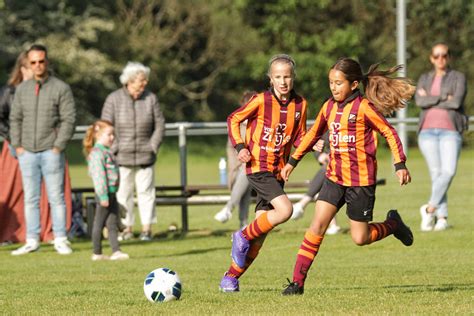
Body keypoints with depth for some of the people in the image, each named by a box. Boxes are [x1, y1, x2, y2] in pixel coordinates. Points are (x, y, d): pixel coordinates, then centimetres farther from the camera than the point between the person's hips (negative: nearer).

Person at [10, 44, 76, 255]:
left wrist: (58, 147, -11)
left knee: (56, 197, -3)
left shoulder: (61, 88, -1)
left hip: (51, 152, -4)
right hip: (27, 153, 4)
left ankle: (60, 240, 1)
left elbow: (68, 119, -5)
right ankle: (32, 241, 8)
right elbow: (15, 119, 15)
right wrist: (17, 146, 4)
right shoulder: (22, 89, 12)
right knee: (30, 198, 4)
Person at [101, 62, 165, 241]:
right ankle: (127, 228, 10)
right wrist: (113, 151, -9)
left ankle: (147, 228, 9)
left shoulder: (150, 98, 1)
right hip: (121, 157, -1)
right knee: (122, 193, 1)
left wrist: (153, 147, -4)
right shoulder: (114, 99, -4)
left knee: (145, 191, 2)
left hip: (145, 157, 1)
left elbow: (159, 125, 5)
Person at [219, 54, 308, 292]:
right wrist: (240, 146, -11)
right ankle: (243, 236, -3)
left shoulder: (300, 105, 5)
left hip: (278, 171, 5)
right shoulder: (261, 101, -9)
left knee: (260, 235, 3)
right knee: (284, 210, -25)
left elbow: (299, 138, 13)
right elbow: (233, 119, 2)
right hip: (258, 167, -5)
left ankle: (231, 277, 14)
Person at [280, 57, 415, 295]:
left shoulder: (364, 107, -12)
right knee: (317, 226, -8)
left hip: (361, 180, -5)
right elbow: (314, 134, 21)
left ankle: (393, 224, 30)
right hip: (334, 176, 5)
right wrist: (293, 161, 21)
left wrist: (400, 165, -14)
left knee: (360, 238, 0)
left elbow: (389, 133, -8)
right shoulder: (329, 107, 6)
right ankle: (298, 281, -7)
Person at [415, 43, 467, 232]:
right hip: (428, 131, 2)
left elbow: (457, 102, -11)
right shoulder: (424, 79, 15)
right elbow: (419, 101, -4)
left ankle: (430, 208, -9)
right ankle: (441, 217, -5)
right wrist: (444, 98, -10)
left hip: (450, 131, -2)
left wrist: (430, 100, -4)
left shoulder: (458, 78, 6)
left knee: (449, 171, -21)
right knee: (436, 173, -7)